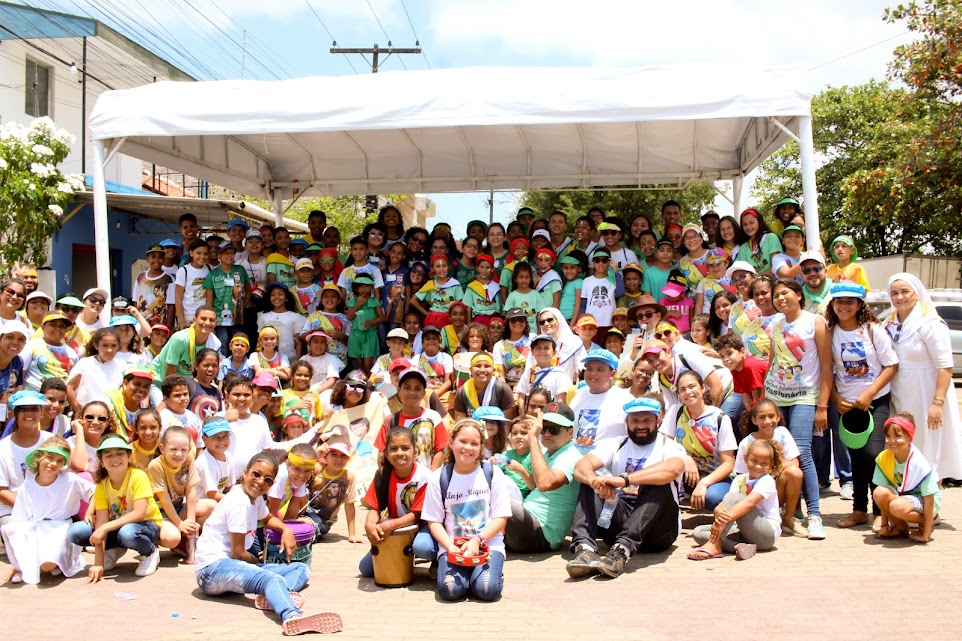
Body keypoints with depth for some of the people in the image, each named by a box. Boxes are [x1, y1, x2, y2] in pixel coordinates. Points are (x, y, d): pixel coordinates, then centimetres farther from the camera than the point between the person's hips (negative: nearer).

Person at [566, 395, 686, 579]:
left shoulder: (670, 447, 3)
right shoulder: (615, 445, 13)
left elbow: (672, 469, -24)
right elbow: (581, 466, -6)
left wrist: (624, 479, -37)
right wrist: (595, 480, -32)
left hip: (657, 530, -3)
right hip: (618, 521, 3)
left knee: (659, 484, -28)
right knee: (590, 484, -14)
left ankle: (621, 551, -44)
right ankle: (584, 547, -38)